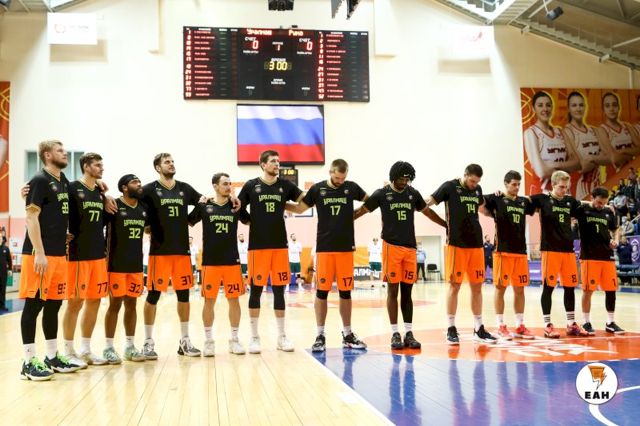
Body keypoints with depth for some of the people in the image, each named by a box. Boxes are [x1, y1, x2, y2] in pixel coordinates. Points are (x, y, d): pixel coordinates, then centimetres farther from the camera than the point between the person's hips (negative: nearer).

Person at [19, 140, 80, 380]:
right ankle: (29, 362, 2)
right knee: (33, 306, -3)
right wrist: (39, 253, -20)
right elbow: (31, 218, -14)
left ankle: (52, 358, 21)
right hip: (40, 255, -8)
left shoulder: (64, 182, 15)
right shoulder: (40, 181, -8)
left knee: (54, 305, 12)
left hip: (59, 254, 8)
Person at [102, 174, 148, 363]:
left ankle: (129, 346, 19)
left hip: (136, 265, 6)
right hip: (117, 265, -6)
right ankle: (109, 347, 10)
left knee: (131, 304, 10)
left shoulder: (144, 208, 9)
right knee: (115, 304, 0)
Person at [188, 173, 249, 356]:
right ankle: (209, 340, 16)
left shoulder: (235, 206, 4)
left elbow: (251, 221, 14)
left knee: (234, 300, 5)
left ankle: (234, 339, 17)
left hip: (232, 260, 2)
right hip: (210, 261, -1)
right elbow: (188, 223, 8)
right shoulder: (204, 206, 0)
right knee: (209, 301, 4)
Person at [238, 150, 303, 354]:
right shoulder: (251, 185, 0)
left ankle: (282, 337, 15)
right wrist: (254, 222, -4)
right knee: (256, 290, 1)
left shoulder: (285, 185, 7)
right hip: (258, 245, -2)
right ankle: (254, 337, 11)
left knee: (279, 290, 7)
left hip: (280, 245, 3)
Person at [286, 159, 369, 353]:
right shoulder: (317, 189, 1)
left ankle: (348, 335, 18)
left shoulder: (351, 187, 4)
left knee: (345, 292, 7)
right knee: (322, 291, 0)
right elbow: (300, 208, 11)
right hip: (324, 247, -1)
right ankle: (320, 336, 9)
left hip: (346, 247, 1)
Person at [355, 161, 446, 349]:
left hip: (410, 247, 4)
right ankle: (395, 334, 5)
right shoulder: (382, 194, -1)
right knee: (393, 290, -1)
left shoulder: (413, 193, 9)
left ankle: (409, 333, 11)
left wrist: (448, 225, 23)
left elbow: (428, 212, 20)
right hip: (391, 246, -3)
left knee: (407, 291, 7)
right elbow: (362, 210, 1)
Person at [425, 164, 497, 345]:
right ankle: (451, 329, 7)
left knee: (477, 286, 8)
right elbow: (429, 202, -10)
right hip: (456, 243, -5)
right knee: (454, 285, -1)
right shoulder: (450, 186, -4)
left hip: (476, 243, 6)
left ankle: (479, 329, 17)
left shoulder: (477, 189, 13)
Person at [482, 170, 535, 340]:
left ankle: (520, 326, 17)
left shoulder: (524, 202, 13)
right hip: (503, 251, -5)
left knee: (519, 289, 9)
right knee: (500, 288, 0)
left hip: (521, 251, 5)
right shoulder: (496, 199, -3)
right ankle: (501, 326, 7)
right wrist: (492, 213, -16)